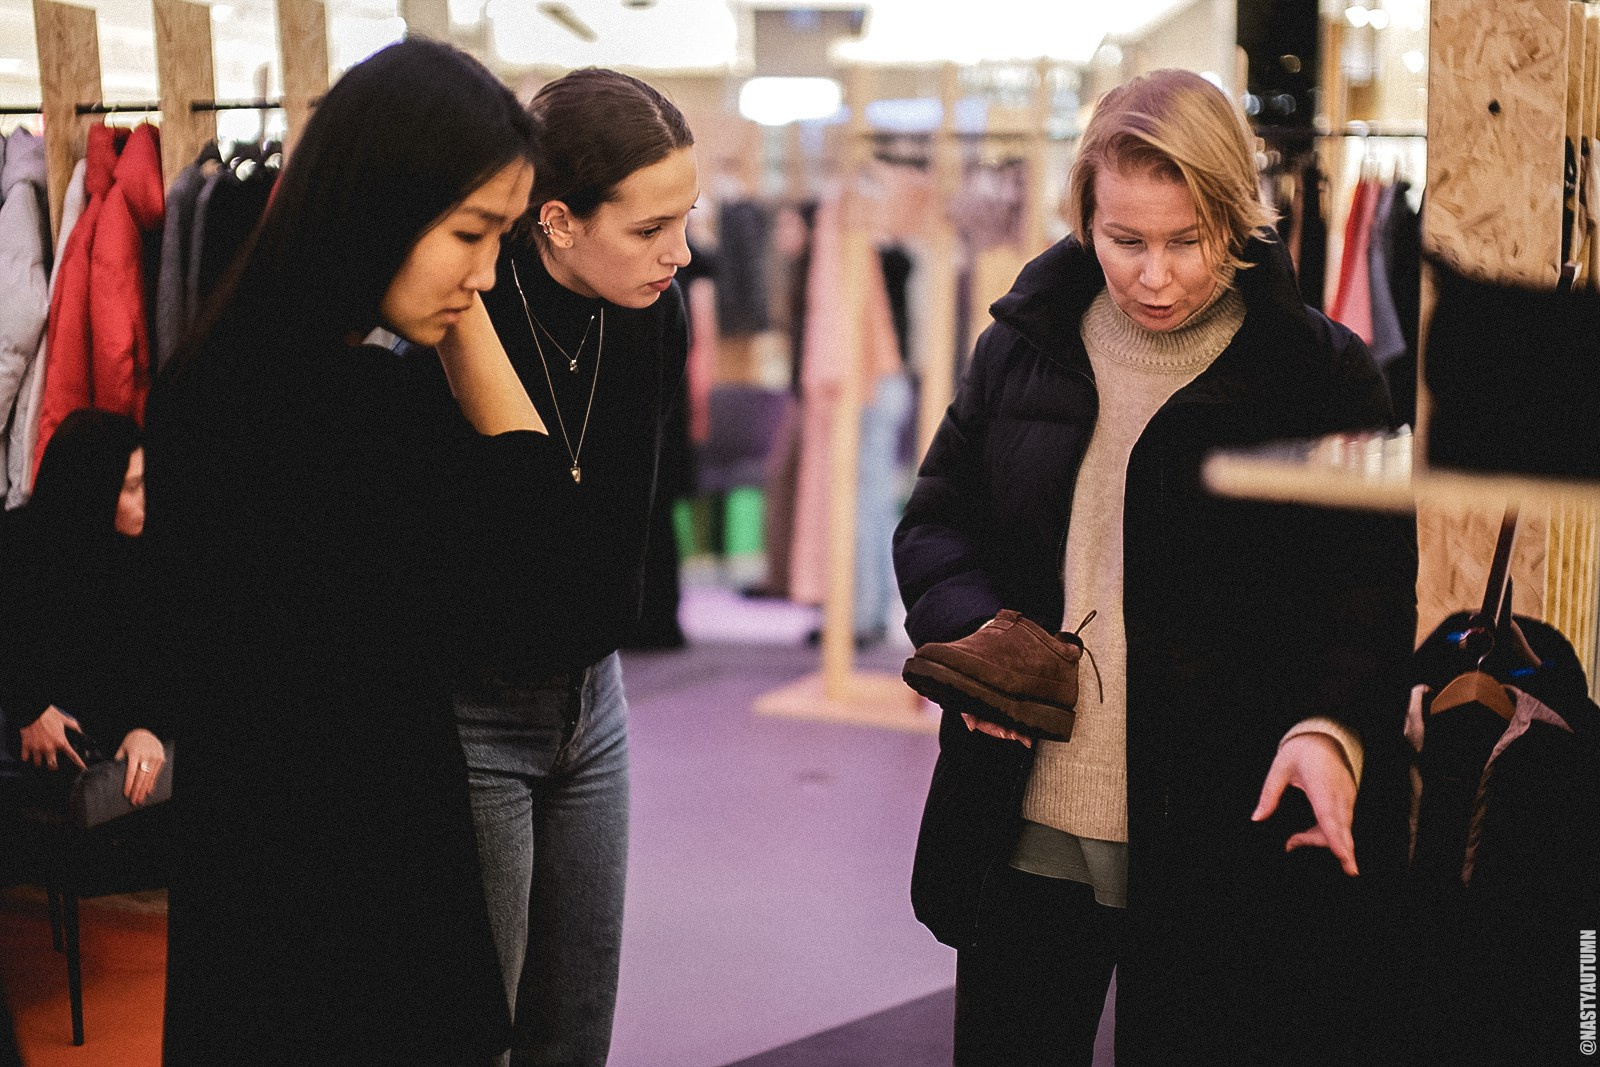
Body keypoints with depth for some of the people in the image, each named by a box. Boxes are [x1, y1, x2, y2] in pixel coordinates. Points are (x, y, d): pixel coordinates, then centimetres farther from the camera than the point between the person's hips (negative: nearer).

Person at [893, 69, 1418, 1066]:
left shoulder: (1323, 374, -5)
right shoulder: (1022, 348, 5)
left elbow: (1375, 586, -5)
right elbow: (936, 520, 13)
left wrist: (1334, 723, -24)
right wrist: (972, 627, -8)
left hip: (1221, 845, -3)